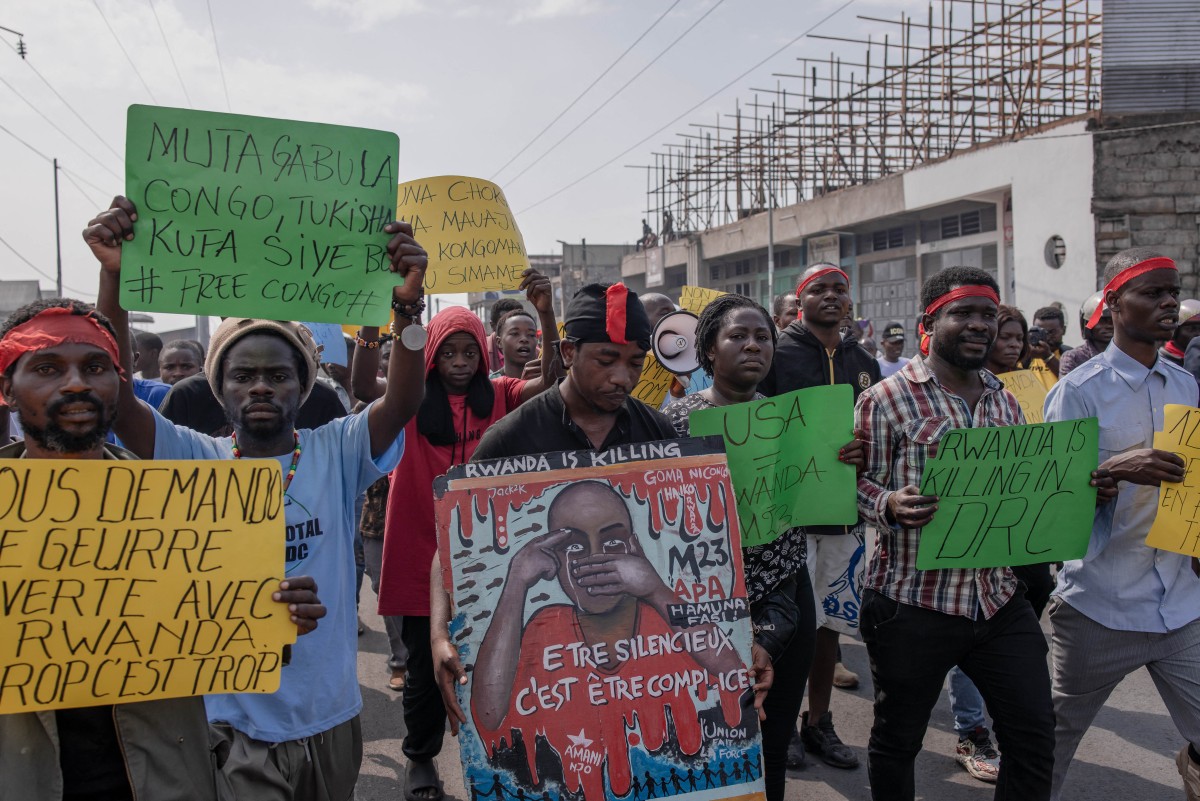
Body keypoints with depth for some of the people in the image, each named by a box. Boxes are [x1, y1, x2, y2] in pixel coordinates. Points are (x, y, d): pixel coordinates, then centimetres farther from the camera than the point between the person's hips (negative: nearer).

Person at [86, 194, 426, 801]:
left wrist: (407, 301, -36)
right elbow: (112, 396, -17)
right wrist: (114, 278, -30)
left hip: (329, 718, 2)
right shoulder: (195, 460, -4)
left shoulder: (336, 453, -4)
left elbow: (402, 403, -20)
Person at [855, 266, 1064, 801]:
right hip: (912, 602, -5)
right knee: (897, 740, 10)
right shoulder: (887, 398, -7)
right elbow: (856, 482, -7)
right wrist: (891, 505, -28)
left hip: (1000, 600, 6)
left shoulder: (1005, 402, 13)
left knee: (1034, 736, 10)